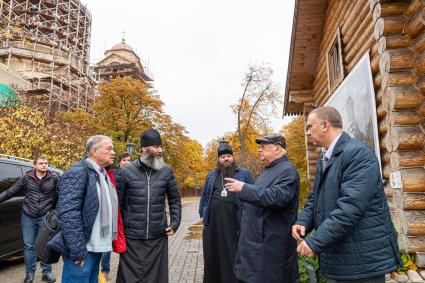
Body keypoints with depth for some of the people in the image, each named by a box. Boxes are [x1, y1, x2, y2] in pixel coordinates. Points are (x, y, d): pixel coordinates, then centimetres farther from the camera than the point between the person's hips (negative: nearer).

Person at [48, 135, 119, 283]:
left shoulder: (104, 174, 12)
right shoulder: (77, 172, -14)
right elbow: (69, 214, -21)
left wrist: (109, 241, 14)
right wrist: (78, 250, -22)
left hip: (97, 247, 8)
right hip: (82, 249, -8)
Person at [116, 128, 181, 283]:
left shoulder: (166, 171, 1)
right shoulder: (126, 172, -5)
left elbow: (175, 199, 9)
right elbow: (118, 203, 0)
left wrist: (174, 224, 1)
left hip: (158, 237, 2)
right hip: (131, 237, -2)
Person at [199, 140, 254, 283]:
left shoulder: (244, 174, 4)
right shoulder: (211, 176, 15)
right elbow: (204, 196, 19)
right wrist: (202, 214, 13)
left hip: (233, 222, -3)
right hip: (212, 221, 3)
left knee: (231, 256, 7)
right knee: (212, 255, 13)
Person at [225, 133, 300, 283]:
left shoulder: (287, 170, -16)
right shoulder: (269, 169, 15)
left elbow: (277, 197, -31)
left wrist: (244, 188, -29)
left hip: (271, 242, -9)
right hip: (256, 238, 10)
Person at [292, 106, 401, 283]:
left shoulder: (358, 153, -18)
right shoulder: (324, 158, 10)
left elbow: (350, 206, -27)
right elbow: (316, 198, 13)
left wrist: (315, 242, -25)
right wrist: (303, 221, -5)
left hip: (362, 260, -8)